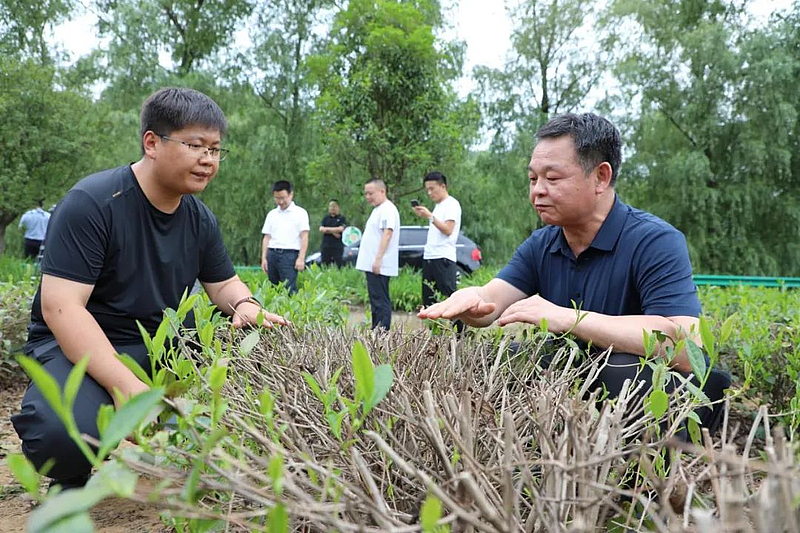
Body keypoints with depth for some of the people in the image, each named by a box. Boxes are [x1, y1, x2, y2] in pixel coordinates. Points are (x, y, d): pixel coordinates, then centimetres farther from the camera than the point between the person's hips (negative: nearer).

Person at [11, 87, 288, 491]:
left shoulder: (201, 219, 3)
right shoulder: (91, 202, -19)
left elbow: (224, 284, 14)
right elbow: (61, 306, -25)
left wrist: (245, 305, -13)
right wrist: (124, 384, -36)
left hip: (163, 344, 7)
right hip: (80, 346, -6)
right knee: (65, 432, -37)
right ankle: (69, 481, 2)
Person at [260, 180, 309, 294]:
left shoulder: (300, 212, 4)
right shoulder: (271, 214, 17)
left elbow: (304, 237, -2)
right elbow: (267, 237, 16)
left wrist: (301, 258, -11)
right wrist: (264, 258, 8)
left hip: (289, 254, -5)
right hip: (272, 254, 5)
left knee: (289, 288, -14)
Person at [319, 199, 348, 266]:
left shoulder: (342, 218, 6)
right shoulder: (325, 218, 15)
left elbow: (341, 229, -10)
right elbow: (321, 229, 1)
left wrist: (327, 229, -4)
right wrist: (333, 232, -9)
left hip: (338, 246, -3)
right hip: (326, 246, 3)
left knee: (337, 266, -8)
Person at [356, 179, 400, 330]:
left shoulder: (387, 209, -11)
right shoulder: (378, 209, 20)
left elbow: (387, 233, -22)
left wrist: (378, 259, -28)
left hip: (379, 266, -10)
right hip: (372, 265, 10)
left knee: (381, 301, -10)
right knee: (376, 300, 13)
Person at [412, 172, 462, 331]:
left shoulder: (452, 204, -5)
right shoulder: (438, 206, 21)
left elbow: (448, 230, -16)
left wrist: (430, 216, -17)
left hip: (443, 258, -9)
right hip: (429, 257, 9)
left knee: (449, 295, -12)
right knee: (428, 299, 8)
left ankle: (460, 330, -9)